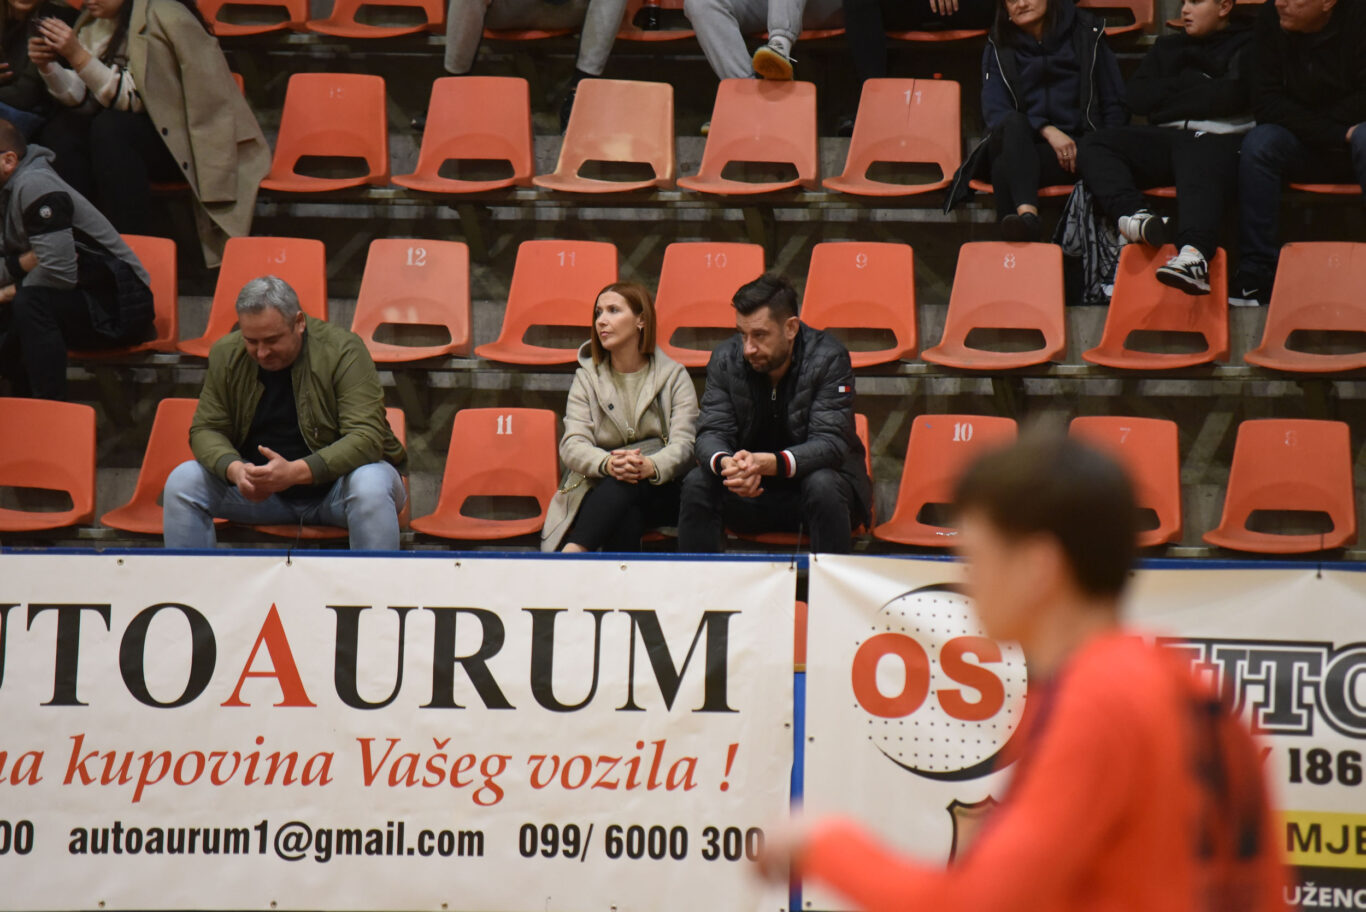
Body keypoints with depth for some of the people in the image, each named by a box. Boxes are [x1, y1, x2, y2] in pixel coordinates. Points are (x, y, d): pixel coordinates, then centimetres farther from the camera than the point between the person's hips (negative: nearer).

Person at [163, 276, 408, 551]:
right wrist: (234, 469, -25)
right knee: (182, 481, -17)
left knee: (371, 487, -37)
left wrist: (296, 472, -38)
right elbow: (206, 430, -1)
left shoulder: (343, 350, -18)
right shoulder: (225, 354, -5)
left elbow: (367, 437, -24)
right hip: (260, 486, 4)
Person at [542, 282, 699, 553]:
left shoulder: (673, 376, 6)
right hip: (601, 491, 1)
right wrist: (608, 464, -29)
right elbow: (572, 445, -4)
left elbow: (684, 444, -9)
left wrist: (651, 466, -34)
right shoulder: (586, 377, 11)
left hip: (660, 494, -1)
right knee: (624, 519, -36)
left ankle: (569, 557, -47)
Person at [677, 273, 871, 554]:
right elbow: (712, 432, -9)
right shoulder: (726, 358, -6)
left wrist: (770, 463, -43)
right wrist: (726, 464, -36)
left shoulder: (829, 358, -16)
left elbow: (830, 442, -24)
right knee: (697, 484, -23)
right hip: (751, 491, 3)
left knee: (823, 486, -35)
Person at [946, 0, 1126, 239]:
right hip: (1019, 147, 1)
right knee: (1012, 123, -36)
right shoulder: (999, 48, 15)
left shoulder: (1086, 33, 13)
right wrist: (1046, 130, -17)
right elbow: (994, 111, -1)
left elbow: (1115, 104, 11)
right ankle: (1027, 213, -56)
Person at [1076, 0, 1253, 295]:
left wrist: (1172, 99, 6)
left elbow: (1230, 96, -4)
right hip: (1165, 138, 6)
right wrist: (1193, 84, 7)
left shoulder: (1246, 46, 15)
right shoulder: (1167, 47, 31)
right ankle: (1134, 215, -44)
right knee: (1092, 146, -17)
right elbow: (1138, 97, 16)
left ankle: (1194, 256, -67)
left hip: (1218, 139, -6)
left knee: (1200, 163, -41)